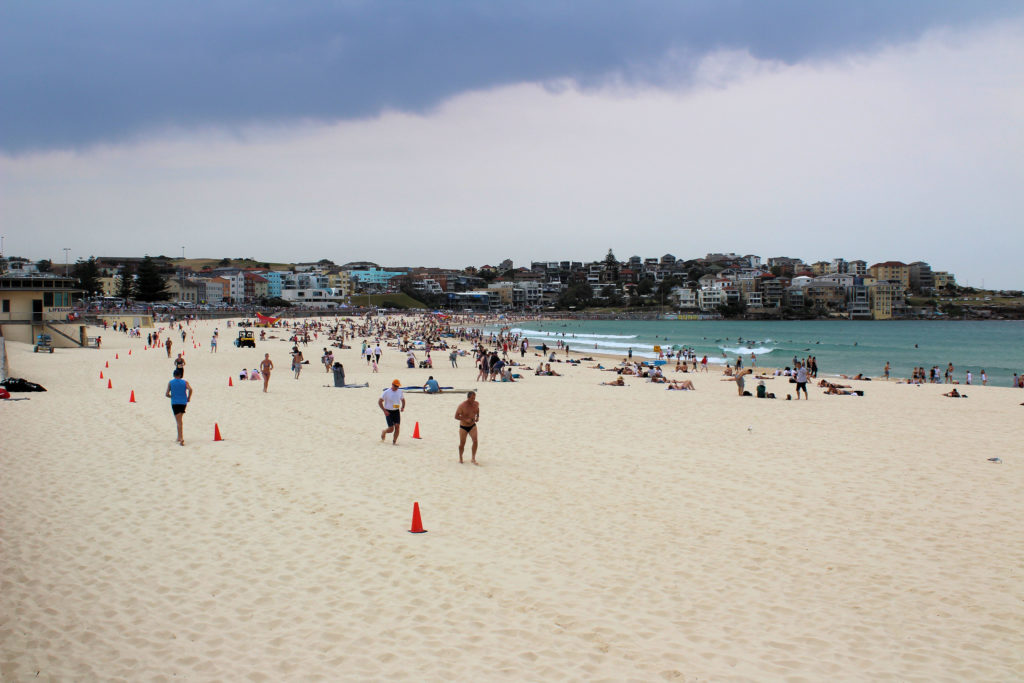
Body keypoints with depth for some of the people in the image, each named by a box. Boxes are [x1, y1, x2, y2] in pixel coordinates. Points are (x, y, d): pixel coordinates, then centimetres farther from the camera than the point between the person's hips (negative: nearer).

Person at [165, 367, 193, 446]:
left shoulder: (170, 383, 3)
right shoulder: (184, 382, 4)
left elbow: (166, 394, -2)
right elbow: (190, 389, -14)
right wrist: (189, 398, -1)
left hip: (175, 403, -2)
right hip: (183, 403, 2)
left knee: (179, 422, -7)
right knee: (179, 420, 21)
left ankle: (181, 439, -18)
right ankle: (179, 437, 24)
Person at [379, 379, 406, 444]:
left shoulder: (400, 392, 2)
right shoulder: (386, 392, -12)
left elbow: (403, 400, 19)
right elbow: (379, 401, -9)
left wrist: (403, 407, -1)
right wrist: (384, 411, -15)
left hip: (397, 411, 4)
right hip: (388, 412, -4)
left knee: (397, 426, -9)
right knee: (391, 429, -6)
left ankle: (394, 441, 6)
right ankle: (384, 432, 27)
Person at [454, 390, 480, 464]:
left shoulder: (476, 404, -6)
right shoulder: (462, 406, -21)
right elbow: (456, 416, -16)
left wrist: (477, 416, 1)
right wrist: (466, 419, -26)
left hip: (472, 426, 3)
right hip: (463, 427, -3)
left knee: (475, 441, -14)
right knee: (462, 443, 6)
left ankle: (473, 459, -4)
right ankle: (460, 458, 31)